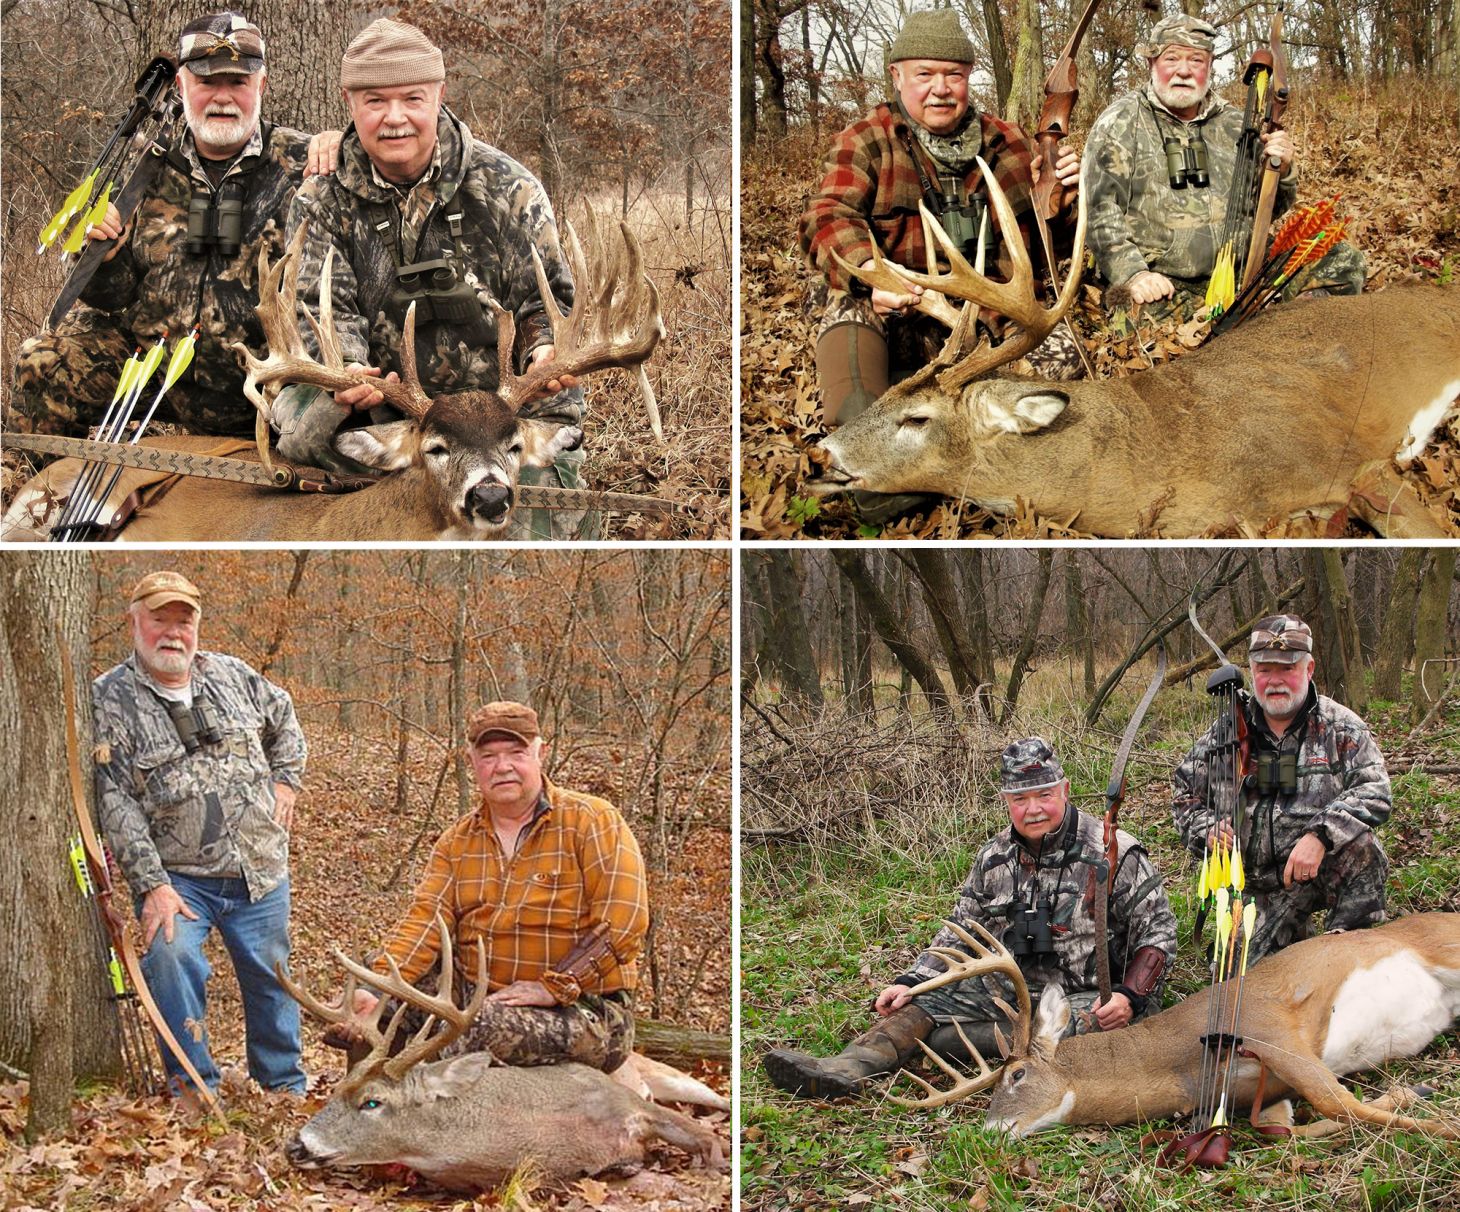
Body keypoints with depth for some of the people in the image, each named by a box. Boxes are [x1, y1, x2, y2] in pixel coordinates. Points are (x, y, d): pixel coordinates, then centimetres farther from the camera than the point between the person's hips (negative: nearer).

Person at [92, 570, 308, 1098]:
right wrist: (152, 886, -20)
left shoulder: (231, 676, 5)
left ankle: (285, 1087, 32)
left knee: (271, 979, 12)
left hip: (261, 871, 4)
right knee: (172, 955, -29)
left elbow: (283, 717, 26)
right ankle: (194, 1089, -16)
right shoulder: (109, 699, -8)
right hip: (176, 877, -4)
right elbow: (116, 802, -14)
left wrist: (286, 778, 13)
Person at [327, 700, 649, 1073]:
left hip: (584, 1009, -5)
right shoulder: (458, 841, 11)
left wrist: (552, 986, -22)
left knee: (492, 1023, -34)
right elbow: (425, 920, -2)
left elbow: (623, 922, -15)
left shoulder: (593, 822, -6)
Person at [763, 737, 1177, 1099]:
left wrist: (1130, 997, -22)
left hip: (1084, 997, -5)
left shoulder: (1114, 854, -9)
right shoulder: (995, 859, 7)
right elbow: (960, 932, 14)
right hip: (1010, 989, 5)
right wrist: (912, 981, -1)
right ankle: (843, 1071, -35)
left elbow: (1157, 931, -7)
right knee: (926, 999, -14)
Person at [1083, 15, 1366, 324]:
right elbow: (1102, 211, -7)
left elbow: (1270, 208, 21)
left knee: (1342, 262, -11)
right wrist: (1133, 275, -21)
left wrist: (1281, 170, -2)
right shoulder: (1121, 122, 2)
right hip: (1160, 284, -4)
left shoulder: (1234, 123, 14)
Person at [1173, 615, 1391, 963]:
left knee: (1361, 847, -35)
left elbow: (1374, 791, -14)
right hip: (1262, 885, 2)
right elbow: (1186, 799, 12)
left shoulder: (1341, 728, -2)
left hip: (1330, 867, -2)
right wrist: (1208, 831, -11)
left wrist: (1320, 836, -29)